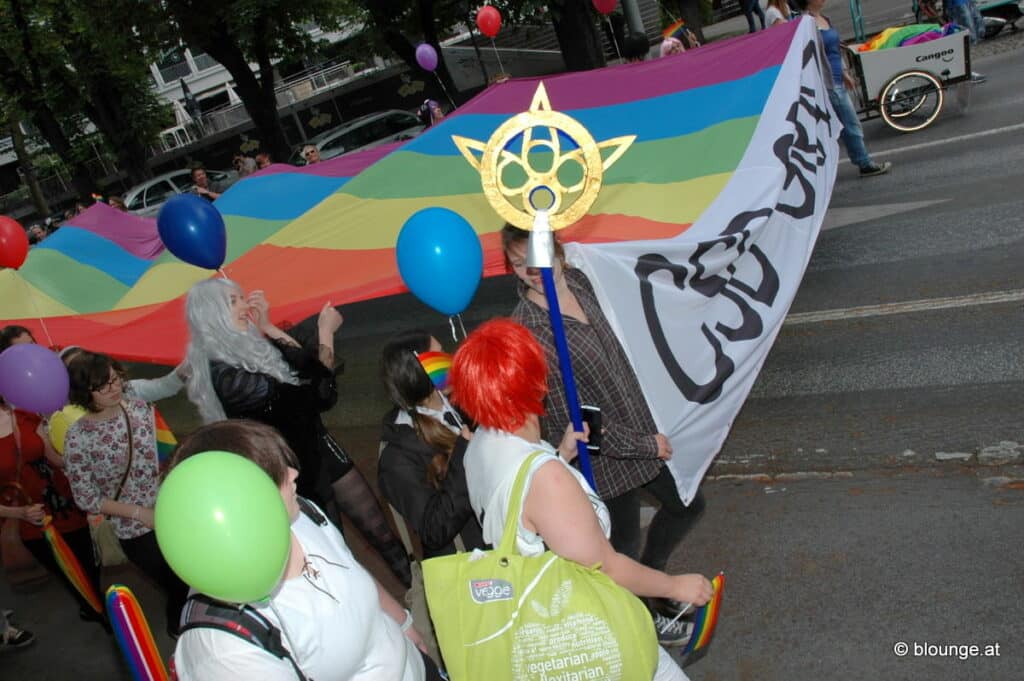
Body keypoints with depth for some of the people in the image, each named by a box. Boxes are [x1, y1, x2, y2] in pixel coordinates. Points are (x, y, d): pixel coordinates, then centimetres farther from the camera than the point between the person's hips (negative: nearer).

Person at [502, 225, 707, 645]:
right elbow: (572, 418, -25)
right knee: (625, 545, 16)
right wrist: (645, 445, -16)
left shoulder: (576, 279, -5)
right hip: (606, 457, -8)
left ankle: (649, 577, 51)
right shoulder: (528, 330, -28)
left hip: (642, 431, 8)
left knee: (688, 505, 25)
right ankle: (646, 614, 46)